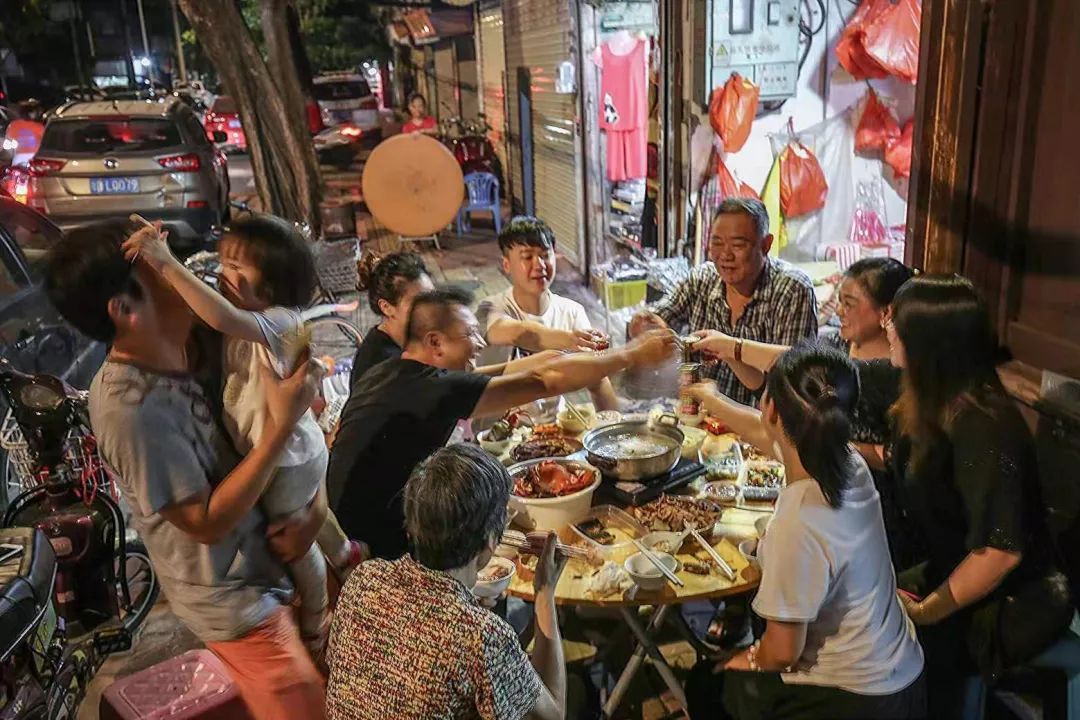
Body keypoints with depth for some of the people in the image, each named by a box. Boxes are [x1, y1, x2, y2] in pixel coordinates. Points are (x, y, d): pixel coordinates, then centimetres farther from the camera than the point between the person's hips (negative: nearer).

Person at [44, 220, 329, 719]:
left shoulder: (203, 342, -8)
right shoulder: (130, 408, -28)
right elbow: (207, 523, -25)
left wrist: (316, 508, -13)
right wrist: (283, 424, -29)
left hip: (266, 546, 7)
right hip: (230, 595, -6)